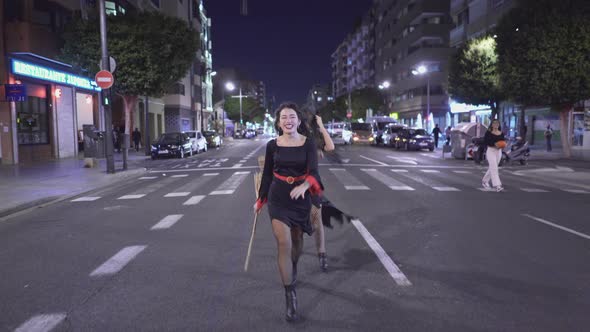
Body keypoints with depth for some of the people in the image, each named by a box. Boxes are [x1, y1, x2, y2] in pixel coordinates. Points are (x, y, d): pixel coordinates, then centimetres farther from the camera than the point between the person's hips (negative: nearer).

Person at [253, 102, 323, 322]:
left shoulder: (308, 143, -8)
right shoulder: (272, 145, -4)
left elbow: (313, 171, -19)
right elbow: (267, 174, 6)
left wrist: (304, 186, -41)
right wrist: (260, 200, 12)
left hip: (301, 197, 1)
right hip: (278, 197, -1)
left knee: (297, 241, 18)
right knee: (284, 243, -11)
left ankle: (293, 269, 51)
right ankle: (290, 298, -5)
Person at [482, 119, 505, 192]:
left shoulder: (501, 133, 8)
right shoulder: (488, 132, -5)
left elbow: (503, 141, 14)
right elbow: (485, 142, -11)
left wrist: (502, 145, -9)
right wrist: (494, 144, -23)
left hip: (499, 151, 5)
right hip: (490, 151, -5)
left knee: (492, 168, 14)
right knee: (494, 168, -14)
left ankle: (484, 181, 34)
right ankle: (497, 186, -18)